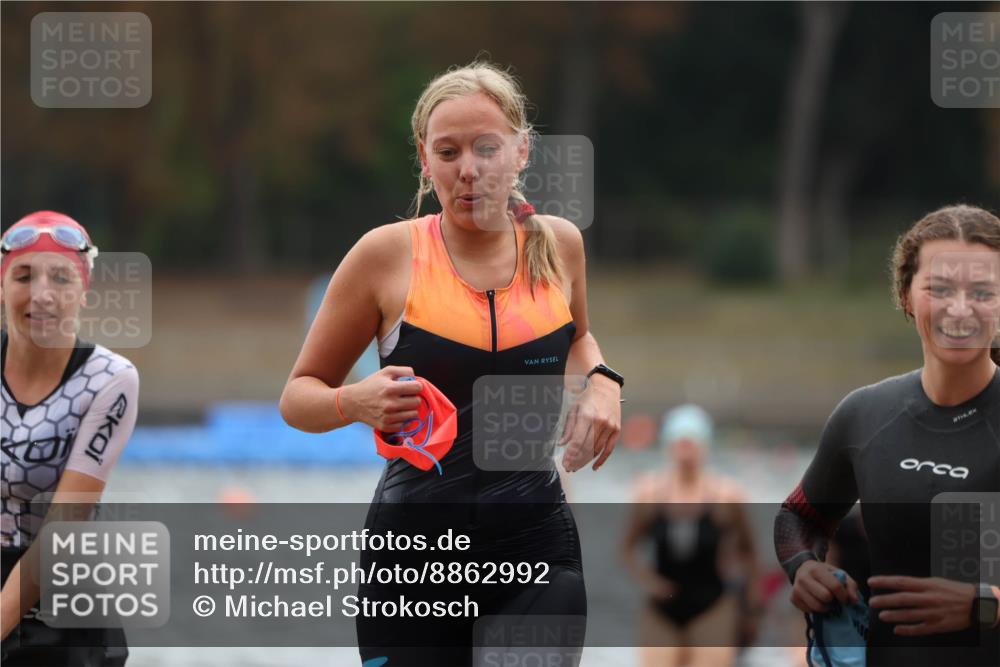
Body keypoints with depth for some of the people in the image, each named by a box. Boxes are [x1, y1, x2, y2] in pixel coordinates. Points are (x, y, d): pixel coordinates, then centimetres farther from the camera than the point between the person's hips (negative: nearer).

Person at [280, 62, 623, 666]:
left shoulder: (557, 244, 4)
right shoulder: (388, 254, -5)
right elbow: (300, 396, 4)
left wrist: (601, 382, 6)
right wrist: (355, 403, -18)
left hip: (537, 547, 2)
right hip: (414, 548, -2)